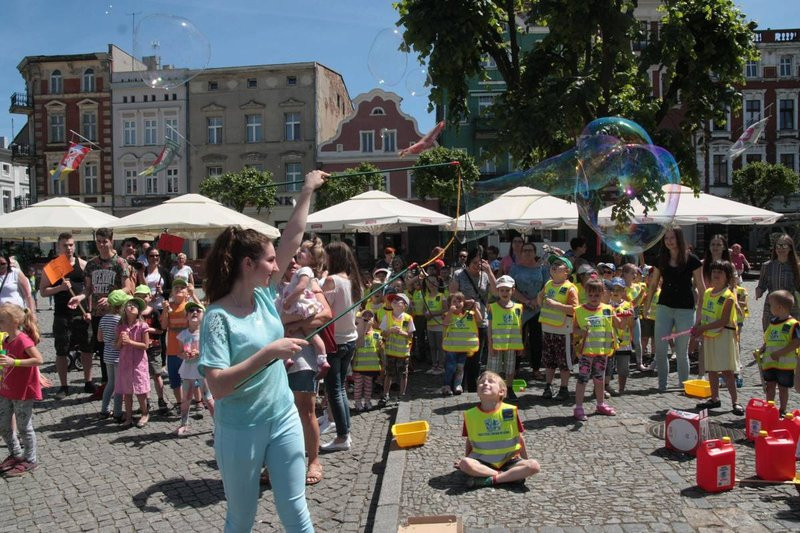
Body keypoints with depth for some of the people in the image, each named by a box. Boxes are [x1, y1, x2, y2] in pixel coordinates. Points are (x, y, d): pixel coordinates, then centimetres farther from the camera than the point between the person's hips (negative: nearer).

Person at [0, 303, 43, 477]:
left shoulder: (23, 340, -21)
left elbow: (39, 359, -29)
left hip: (23, 392, -9)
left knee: (24, 427, 3)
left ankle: (29, 460, 18)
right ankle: (16, 455, 34)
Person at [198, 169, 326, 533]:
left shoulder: (264, 295, -2)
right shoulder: (218, 316, -19)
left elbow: (292, 238, 2)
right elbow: (217, 386, -27)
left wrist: (307, 192, 4)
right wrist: (269, 352, -30)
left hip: (283, 418, 5)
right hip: (240, 430, -5)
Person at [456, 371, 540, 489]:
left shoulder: (510, 411, -6)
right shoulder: (470, 415, -5)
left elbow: (519, 438, 5)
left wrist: (526, 463, 11)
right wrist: (466, 460, 12)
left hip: (509, 460, 1)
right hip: (483, 460, 0)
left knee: (534, 466, -24)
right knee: (464, 463, -31)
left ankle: (490, 480, -24)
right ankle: (512, 476, -22)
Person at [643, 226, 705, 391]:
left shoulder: (691, 260, -6)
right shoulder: (661, 259, 4)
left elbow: (700, 286, -3)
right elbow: (653, 284, 10)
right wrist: (647, 306, 8)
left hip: (685, 309, -3)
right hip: (664, 307, 3)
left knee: (682, 351, 6)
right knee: (660, 349, 0)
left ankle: (683, 384, 22)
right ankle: (662, 384, 13)